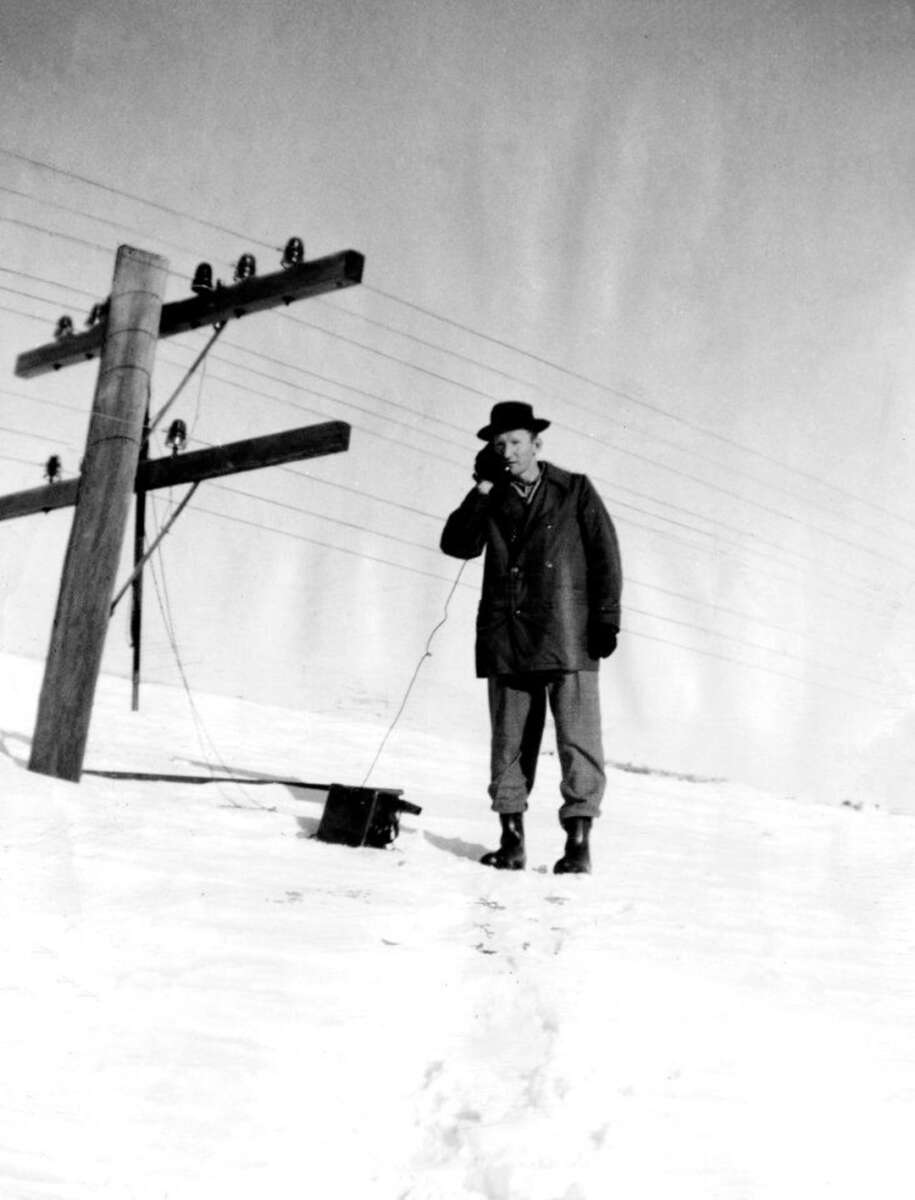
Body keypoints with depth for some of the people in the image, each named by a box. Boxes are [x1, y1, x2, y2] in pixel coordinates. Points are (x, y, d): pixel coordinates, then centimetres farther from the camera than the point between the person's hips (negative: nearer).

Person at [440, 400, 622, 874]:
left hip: (567, 638, -3)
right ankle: (511, 837, 11)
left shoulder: (575, 491, 9)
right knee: (508, 742, 4)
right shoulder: (491, 501, 15)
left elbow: (605, 554, 5)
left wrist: (606, 617, -4)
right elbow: (457, 544, 2)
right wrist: (482, 489, -3)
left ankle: (578, 842, -1)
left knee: (578, 741, -5)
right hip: (506, 640, 3)